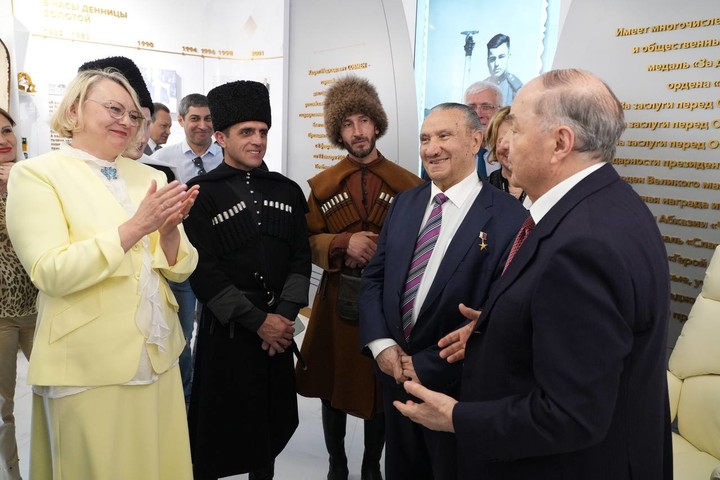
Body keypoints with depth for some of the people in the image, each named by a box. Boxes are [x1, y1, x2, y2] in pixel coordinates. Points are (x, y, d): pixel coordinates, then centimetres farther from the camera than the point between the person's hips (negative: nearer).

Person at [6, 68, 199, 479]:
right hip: (88, 367, -5)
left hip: (157, 357, 5)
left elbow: (180, 269, 5)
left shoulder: (150, 177, 8)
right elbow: (51, 273, -18)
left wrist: (170, 229, -15)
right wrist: (136, 227, -23)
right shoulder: (35, 174, -6)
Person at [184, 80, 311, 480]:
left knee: (271, 423, 15)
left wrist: (285, 315, -8)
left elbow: (301, 258, 5)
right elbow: (202, 271, -12)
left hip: (279, 329, 4)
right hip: (226, 331, -4)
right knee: (219, 427, 7)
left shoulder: (287, 191, 8)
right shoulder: (201, 193, -5)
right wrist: (258, 320, -14)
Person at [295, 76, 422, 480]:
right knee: (333, 385, 13)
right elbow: (308, 242, 1)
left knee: (383, 389, 11)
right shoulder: (323, 184, 4)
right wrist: (344, 243, -16)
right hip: (337, 298, 2)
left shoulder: (408, 184, -2)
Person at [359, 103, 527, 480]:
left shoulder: (509, 219, -17)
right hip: (396, 377, 6)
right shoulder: (405, 202, 4)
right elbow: (373, 276, 6)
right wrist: (381, 344, -8)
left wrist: (427, 367, -17)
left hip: (456, 390, -5)